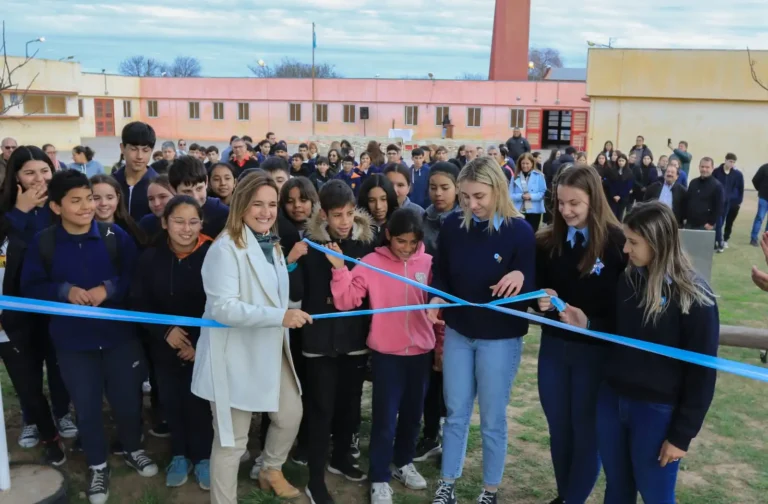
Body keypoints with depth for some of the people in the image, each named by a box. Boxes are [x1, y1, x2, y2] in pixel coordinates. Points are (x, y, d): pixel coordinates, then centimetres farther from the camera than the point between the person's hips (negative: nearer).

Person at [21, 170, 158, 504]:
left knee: (127, 398, 13)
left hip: (119, 335, 0)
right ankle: (97, 466, 33)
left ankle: (132, 450, 41)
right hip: (72, 341, 0)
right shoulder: (43, 243, -8)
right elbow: (30, 288, -2)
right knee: (86, 406, 12)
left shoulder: (115, 236, -9)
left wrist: (109, 288, -21)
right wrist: (65, 291, -18)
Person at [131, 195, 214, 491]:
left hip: (204, 346, -3)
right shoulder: (151, 257, -6)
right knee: (171, 400, 13)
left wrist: (201, 343, -13)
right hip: (165, 345, 3)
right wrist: (166, 331, -12)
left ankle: (203, 457, 27)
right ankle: (180, 455, 35)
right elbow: (139, 302, 0)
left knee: (198, 401, 4)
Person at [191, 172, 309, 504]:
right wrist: (280, 316, -34)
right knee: (232, 440, 3)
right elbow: (222, 307, -28)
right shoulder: (226, 248, -20)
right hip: (235, 356, -8)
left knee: (290, 415, 19)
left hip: (271, 350, 9)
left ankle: (271, 470, 46)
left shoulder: (271, 244, 9)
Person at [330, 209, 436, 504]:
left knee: (413, 413, 18)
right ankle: (380, 479, 19)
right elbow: (346, 301, -12)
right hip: (387, 353, -3)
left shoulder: (428, 263, -2)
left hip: (421, 351, 3)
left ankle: (404, 463, 39)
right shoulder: (372, 263, -8)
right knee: (385, 418, 3)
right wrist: (340, 269, -25)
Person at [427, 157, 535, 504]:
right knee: (455, 413, 15)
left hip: (500, 337, -3)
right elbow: (441, 274, 5)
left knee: (493, 418, 10)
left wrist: (520, 277, -34)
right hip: (458, 331, 3)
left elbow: (531, 287, -12)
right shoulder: (452, 225, -5)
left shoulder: (519, 230, -14)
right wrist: (436, 299, -14)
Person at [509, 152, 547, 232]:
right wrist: (521, 196, -17)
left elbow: (543, 193, -5)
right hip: (519, 211, 2)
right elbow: (510, 195, 0)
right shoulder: (515, 177, 5)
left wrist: (531, 196, -19)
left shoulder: (539, 176, -2)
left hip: (534, 211, -2)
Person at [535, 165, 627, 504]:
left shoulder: (617, 242, -13)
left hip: (596, 351, -4)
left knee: (587, 432, 11)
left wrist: (591, 322, -23)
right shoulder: (547, 241, -1)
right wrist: (543, 299, -13)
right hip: (553, 347, 4)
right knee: (558, 428, 16)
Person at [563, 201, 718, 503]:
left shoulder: (693, 298, -16)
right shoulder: (628, 281, 1)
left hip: (657, 411, -5)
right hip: (611, 400, 5)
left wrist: (682, 434, -10)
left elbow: (702, 372, -12)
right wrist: (586, 326, -6)